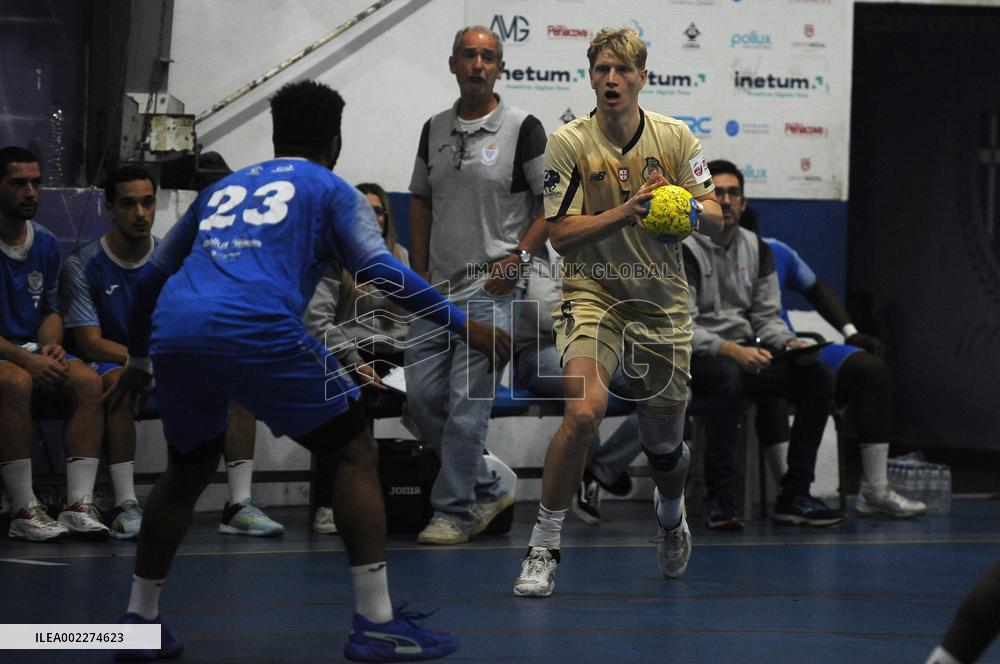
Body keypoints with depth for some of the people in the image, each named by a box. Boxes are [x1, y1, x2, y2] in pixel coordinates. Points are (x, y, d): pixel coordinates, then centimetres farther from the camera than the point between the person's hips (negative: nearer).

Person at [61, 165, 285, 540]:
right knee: (120, 381, -40)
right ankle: (125, 506, -40)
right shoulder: (83, 266, -6)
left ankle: (239, 505, -25)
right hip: (110, 365, -4)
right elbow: (90, 342, -14)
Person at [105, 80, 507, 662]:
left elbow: (153, 275, 37)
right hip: (255, 330, -6)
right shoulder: (329, 190, 17)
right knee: (355, 451, 6)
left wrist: (138, 360, 49)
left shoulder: (223, 189, 32)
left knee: (188, 470, 27)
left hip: (173, 331, 6)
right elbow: (379, 269, 1)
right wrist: (460, 323, 5)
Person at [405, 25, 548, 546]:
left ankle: (454, 512, 1)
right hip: (437, 288, 6)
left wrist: (519, 257, -12)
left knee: (467, 403, -9)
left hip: (491, 288, -6)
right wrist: (420, 271, 11)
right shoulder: (435, 130, 11)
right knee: (421, 397, 4)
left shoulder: (522, 129, -5)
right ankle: (489, 488, 20)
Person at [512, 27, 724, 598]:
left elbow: (716, 218, 3)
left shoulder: (675, 137, -1)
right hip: (593, 295, -3)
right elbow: (560, 234, -10)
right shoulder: (568, 143, -8)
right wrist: (625, 212, -24)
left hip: (663, 303, 3)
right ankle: (544, 547, -14)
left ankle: (670, 513, 47)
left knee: (665, 443, 10)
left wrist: (685, 207, -20)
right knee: (584, 412, -28)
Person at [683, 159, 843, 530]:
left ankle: (794, 496, -15)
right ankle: (720, 500, -37)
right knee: (728, 376, -40)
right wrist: (731, 350, -31)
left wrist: (790, 344, -12)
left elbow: (767, 316, 11)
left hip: (744, 353, 6)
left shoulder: (757, 250, 10)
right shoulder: (684, 252, -10)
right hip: (696, 358, -6)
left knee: (817, 378, -16)